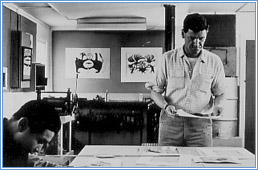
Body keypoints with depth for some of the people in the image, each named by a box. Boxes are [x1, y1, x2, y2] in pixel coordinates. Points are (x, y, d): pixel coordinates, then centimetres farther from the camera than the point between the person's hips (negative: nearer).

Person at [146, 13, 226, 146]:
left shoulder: (214, 62, 6)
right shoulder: (167, 59, 3)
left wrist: (218, 105, -6)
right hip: (171, 121, 0)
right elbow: (156, 91, 7)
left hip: (201, 123, 1)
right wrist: (166, 106, -12)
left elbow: (220, 93, 15)